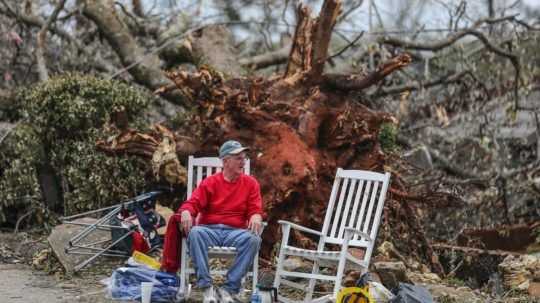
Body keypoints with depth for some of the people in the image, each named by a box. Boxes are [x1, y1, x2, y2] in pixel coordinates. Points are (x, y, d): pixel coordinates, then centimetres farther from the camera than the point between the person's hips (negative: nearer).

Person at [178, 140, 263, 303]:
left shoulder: (250, 183, 11)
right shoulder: (210, 182, 9)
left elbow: (255, 209, 4)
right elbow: (193, 203, 0)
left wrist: (256, 217, -22)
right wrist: (186, 212, -25)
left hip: (236, 232, 1)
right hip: (209, 230, -1)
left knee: (253, 239, -33)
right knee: (195, 233, -35)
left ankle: (229, 288, -28)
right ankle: (206, 287, -32)